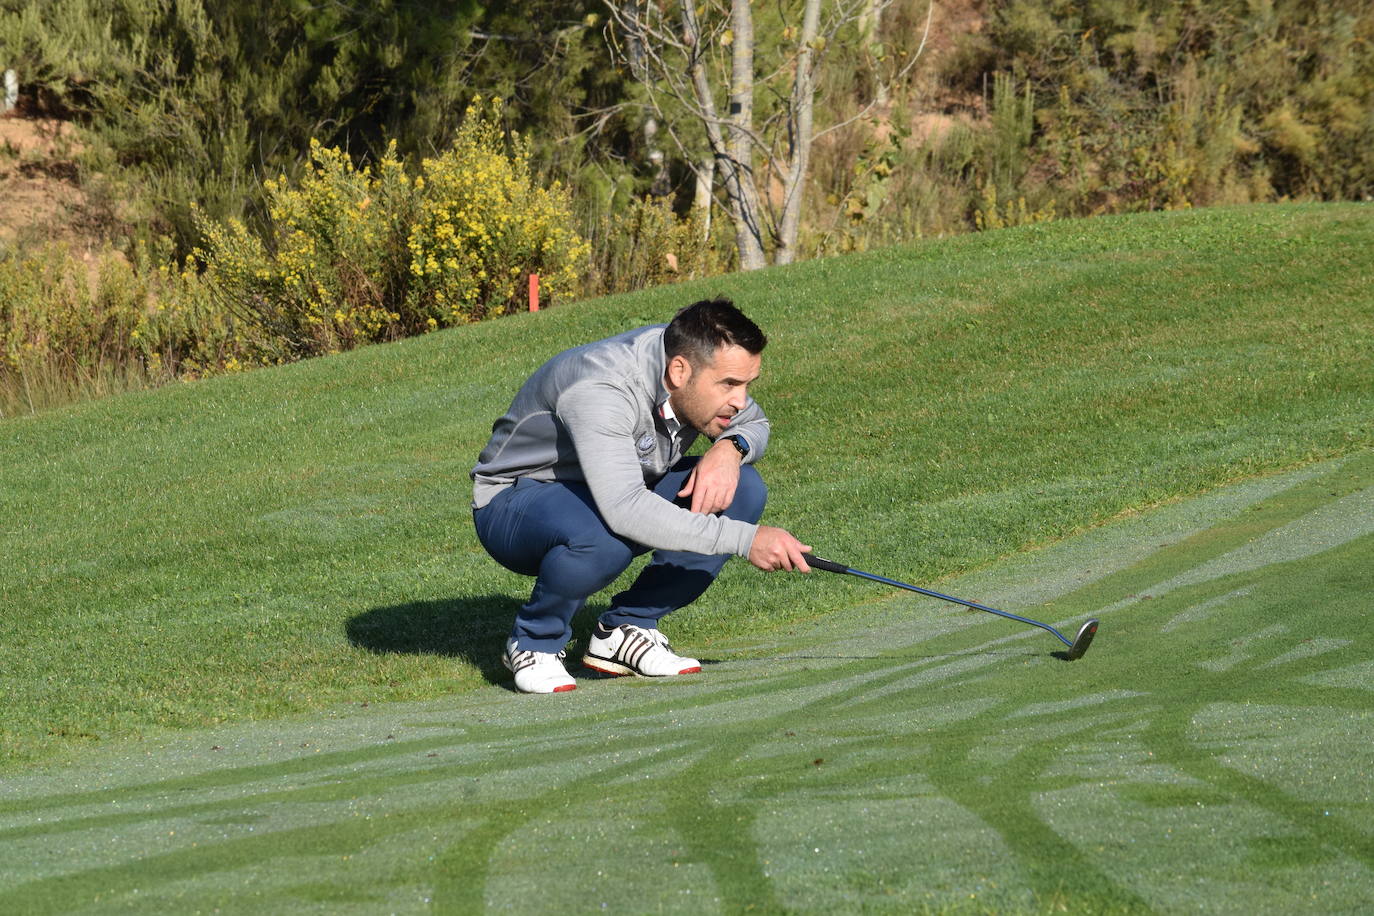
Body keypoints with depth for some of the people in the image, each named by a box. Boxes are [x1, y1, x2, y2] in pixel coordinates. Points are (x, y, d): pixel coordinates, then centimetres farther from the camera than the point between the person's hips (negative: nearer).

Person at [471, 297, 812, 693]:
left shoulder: (697, 360, -12)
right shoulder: (599, 391, -35)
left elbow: (754, 422, 8)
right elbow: (626, 511, -46)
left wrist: (730, 448, -18)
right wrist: (743, 539, -45)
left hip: (617, 494, 8)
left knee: (743, 489, -12)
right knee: (605, 535, -41)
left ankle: (625, 630, -4)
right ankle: (535, 644, -11)